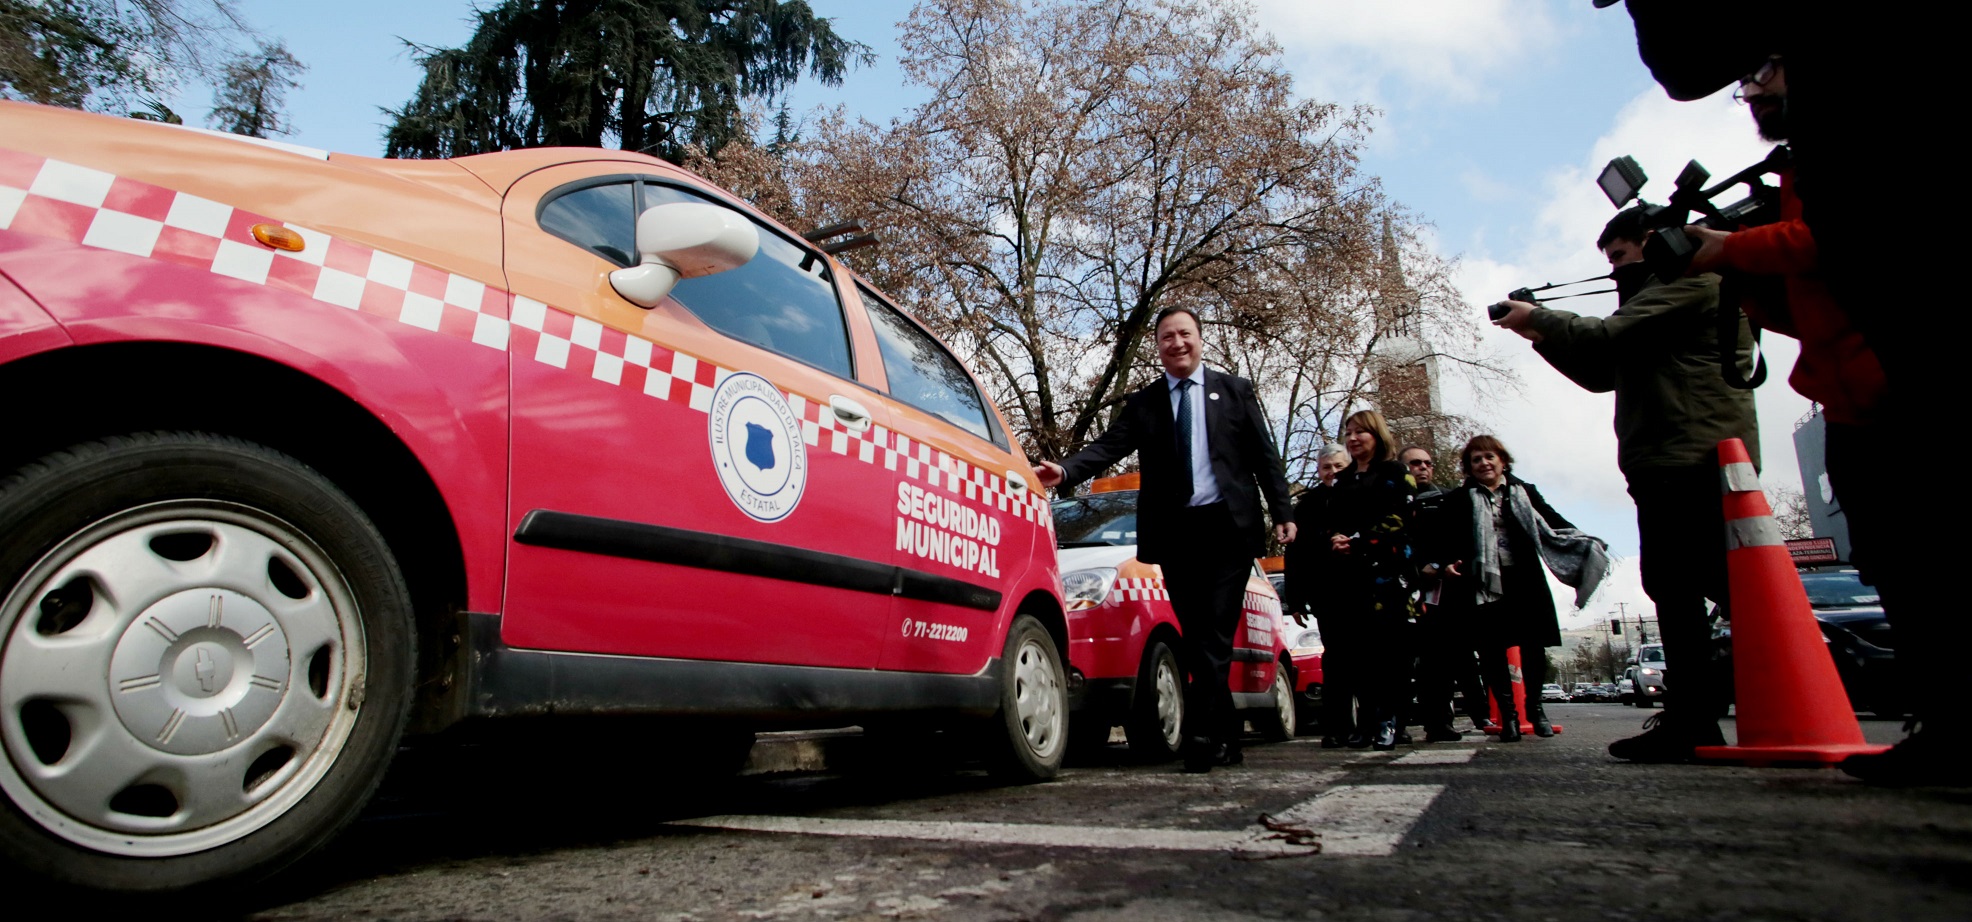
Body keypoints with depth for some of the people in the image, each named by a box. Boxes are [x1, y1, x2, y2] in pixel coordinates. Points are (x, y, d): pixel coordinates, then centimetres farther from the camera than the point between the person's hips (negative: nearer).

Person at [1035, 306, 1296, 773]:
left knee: (1215, 633, -8)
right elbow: (1108, 446, -2)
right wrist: (1065, 471, -20)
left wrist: (1283, 514, 0)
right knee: (1195, 636, 6)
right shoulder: (1142, 403, 12)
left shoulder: (1235, 390, 11)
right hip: (1175, 533, 2)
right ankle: (1226, 736, 17)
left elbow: (1265, 457, 8)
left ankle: (1202, 735, -5)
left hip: (1228, 526, -2)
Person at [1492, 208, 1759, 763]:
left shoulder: (1691, 279, -2)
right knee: (1672, 586, 8)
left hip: (1696, 459, -10)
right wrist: (1543, 336, 15)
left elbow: (1606, 337, -15)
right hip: (1668, 464, 10)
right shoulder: (1659, 296, 29)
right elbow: (1602, 373, 25)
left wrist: (1537, 317, -1)